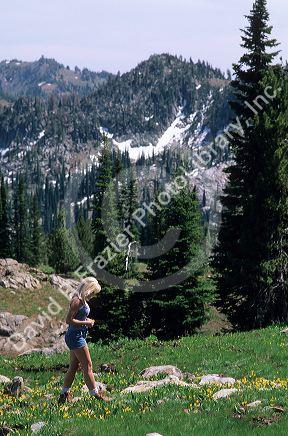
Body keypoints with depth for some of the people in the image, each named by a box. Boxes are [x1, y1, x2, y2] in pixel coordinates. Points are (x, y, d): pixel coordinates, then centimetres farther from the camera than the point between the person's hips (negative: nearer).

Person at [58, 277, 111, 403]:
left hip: (79, 336, 10)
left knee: (74, 367, 11)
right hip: (75, 335, -10)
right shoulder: (77, 301, -17)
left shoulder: (83, 300, 14)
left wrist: (87, 320, 7)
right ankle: (95, 393, -3)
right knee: (87, 365, -6)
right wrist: (86, 323, -17)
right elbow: (69, 320, -20)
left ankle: (64, 395, 14)